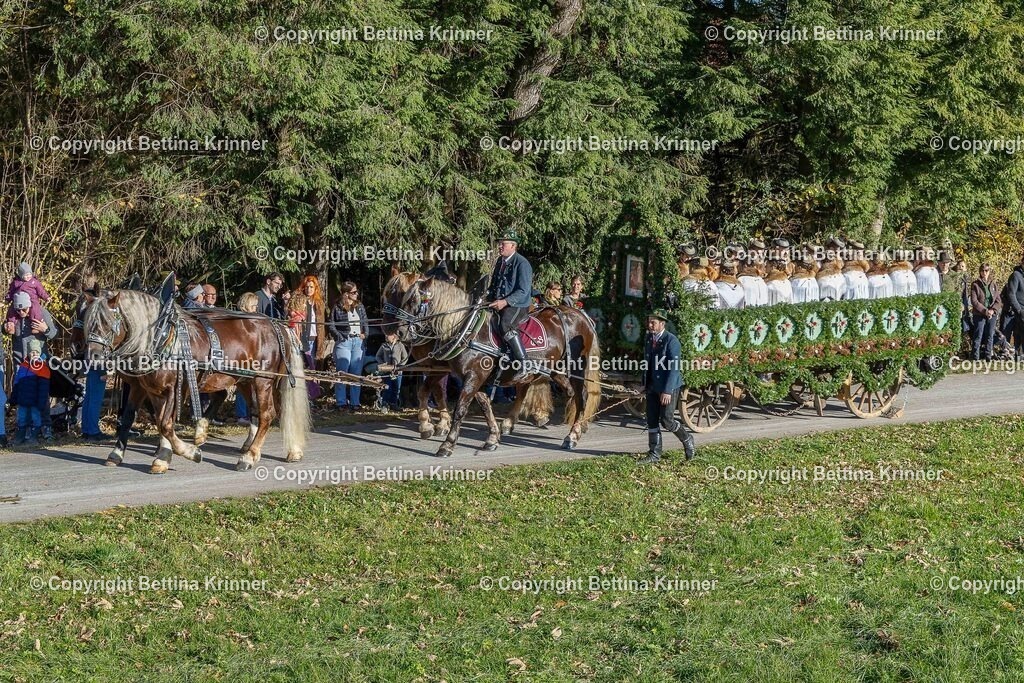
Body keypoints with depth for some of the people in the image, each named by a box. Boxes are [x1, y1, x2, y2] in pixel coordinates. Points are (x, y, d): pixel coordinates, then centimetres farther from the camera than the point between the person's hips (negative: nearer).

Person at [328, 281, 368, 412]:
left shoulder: (360, 307, 13)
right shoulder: (337, 308, -2)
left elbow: (365, 323, 17)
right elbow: (331, 325, -3)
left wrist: (365, 334, 1)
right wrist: (339, 336, -12)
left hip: (358, 341, 5)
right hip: (344, 342, -5)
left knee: (356, 373, 5)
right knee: (342, 372, -4)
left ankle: (354, 403, 10)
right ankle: (341, 403, 0)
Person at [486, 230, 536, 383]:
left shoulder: (522, 263, -12)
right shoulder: (500, 261, 14)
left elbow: (523, 291, -18)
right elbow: (494, 283, 25)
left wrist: (505, 301, -29)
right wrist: (488, 295, 6)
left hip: (518, 306, -9)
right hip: (499, 304, 9)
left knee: (505, 324, -33)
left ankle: (525, 365, -34)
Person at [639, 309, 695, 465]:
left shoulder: (671, 340, -16)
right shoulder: (649, 339, 8)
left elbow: (675, 367, -20)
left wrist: (667, 391, -24)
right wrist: (645, 385, 14)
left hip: (669, 387, -7)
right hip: (652, 387, 7)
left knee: (666, 420, -8)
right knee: (652, 421, 6)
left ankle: (687, 440, 18)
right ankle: (654, 455, 13)